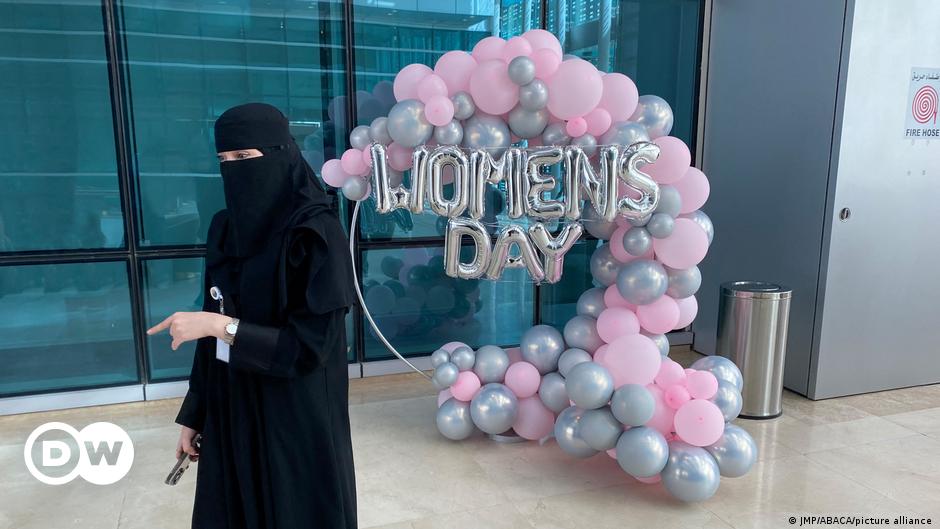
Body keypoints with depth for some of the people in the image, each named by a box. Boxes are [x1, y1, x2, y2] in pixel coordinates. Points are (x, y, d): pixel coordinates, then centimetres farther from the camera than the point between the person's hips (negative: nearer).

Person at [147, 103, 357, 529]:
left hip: (296, 418, -6)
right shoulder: (225, 228, 2)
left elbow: (310, 346, -19)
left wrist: (222, 326, -21)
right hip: (230, 412, 6)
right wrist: (194, 414, 10)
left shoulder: (316, 232, -18)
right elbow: (212, 333, 8)